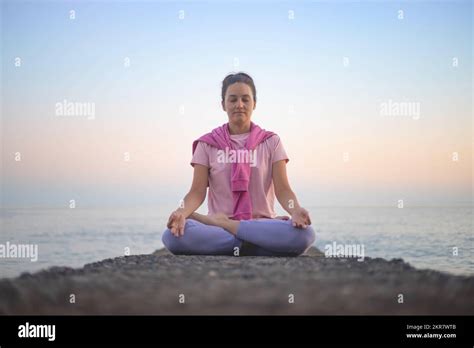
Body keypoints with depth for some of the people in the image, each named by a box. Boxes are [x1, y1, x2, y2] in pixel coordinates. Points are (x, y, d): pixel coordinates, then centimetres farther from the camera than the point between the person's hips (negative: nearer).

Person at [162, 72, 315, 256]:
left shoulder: (270, 141, 10)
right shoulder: (208, 144, 10)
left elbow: (282, 189, -1)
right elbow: (197, 192, 0)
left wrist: (296, 210, -25)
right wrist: (182, 211, -24)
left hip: (263, 226, 0)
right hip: (217, 222, 0)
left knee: (304, 235, -34)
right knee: (173, 236, -34)